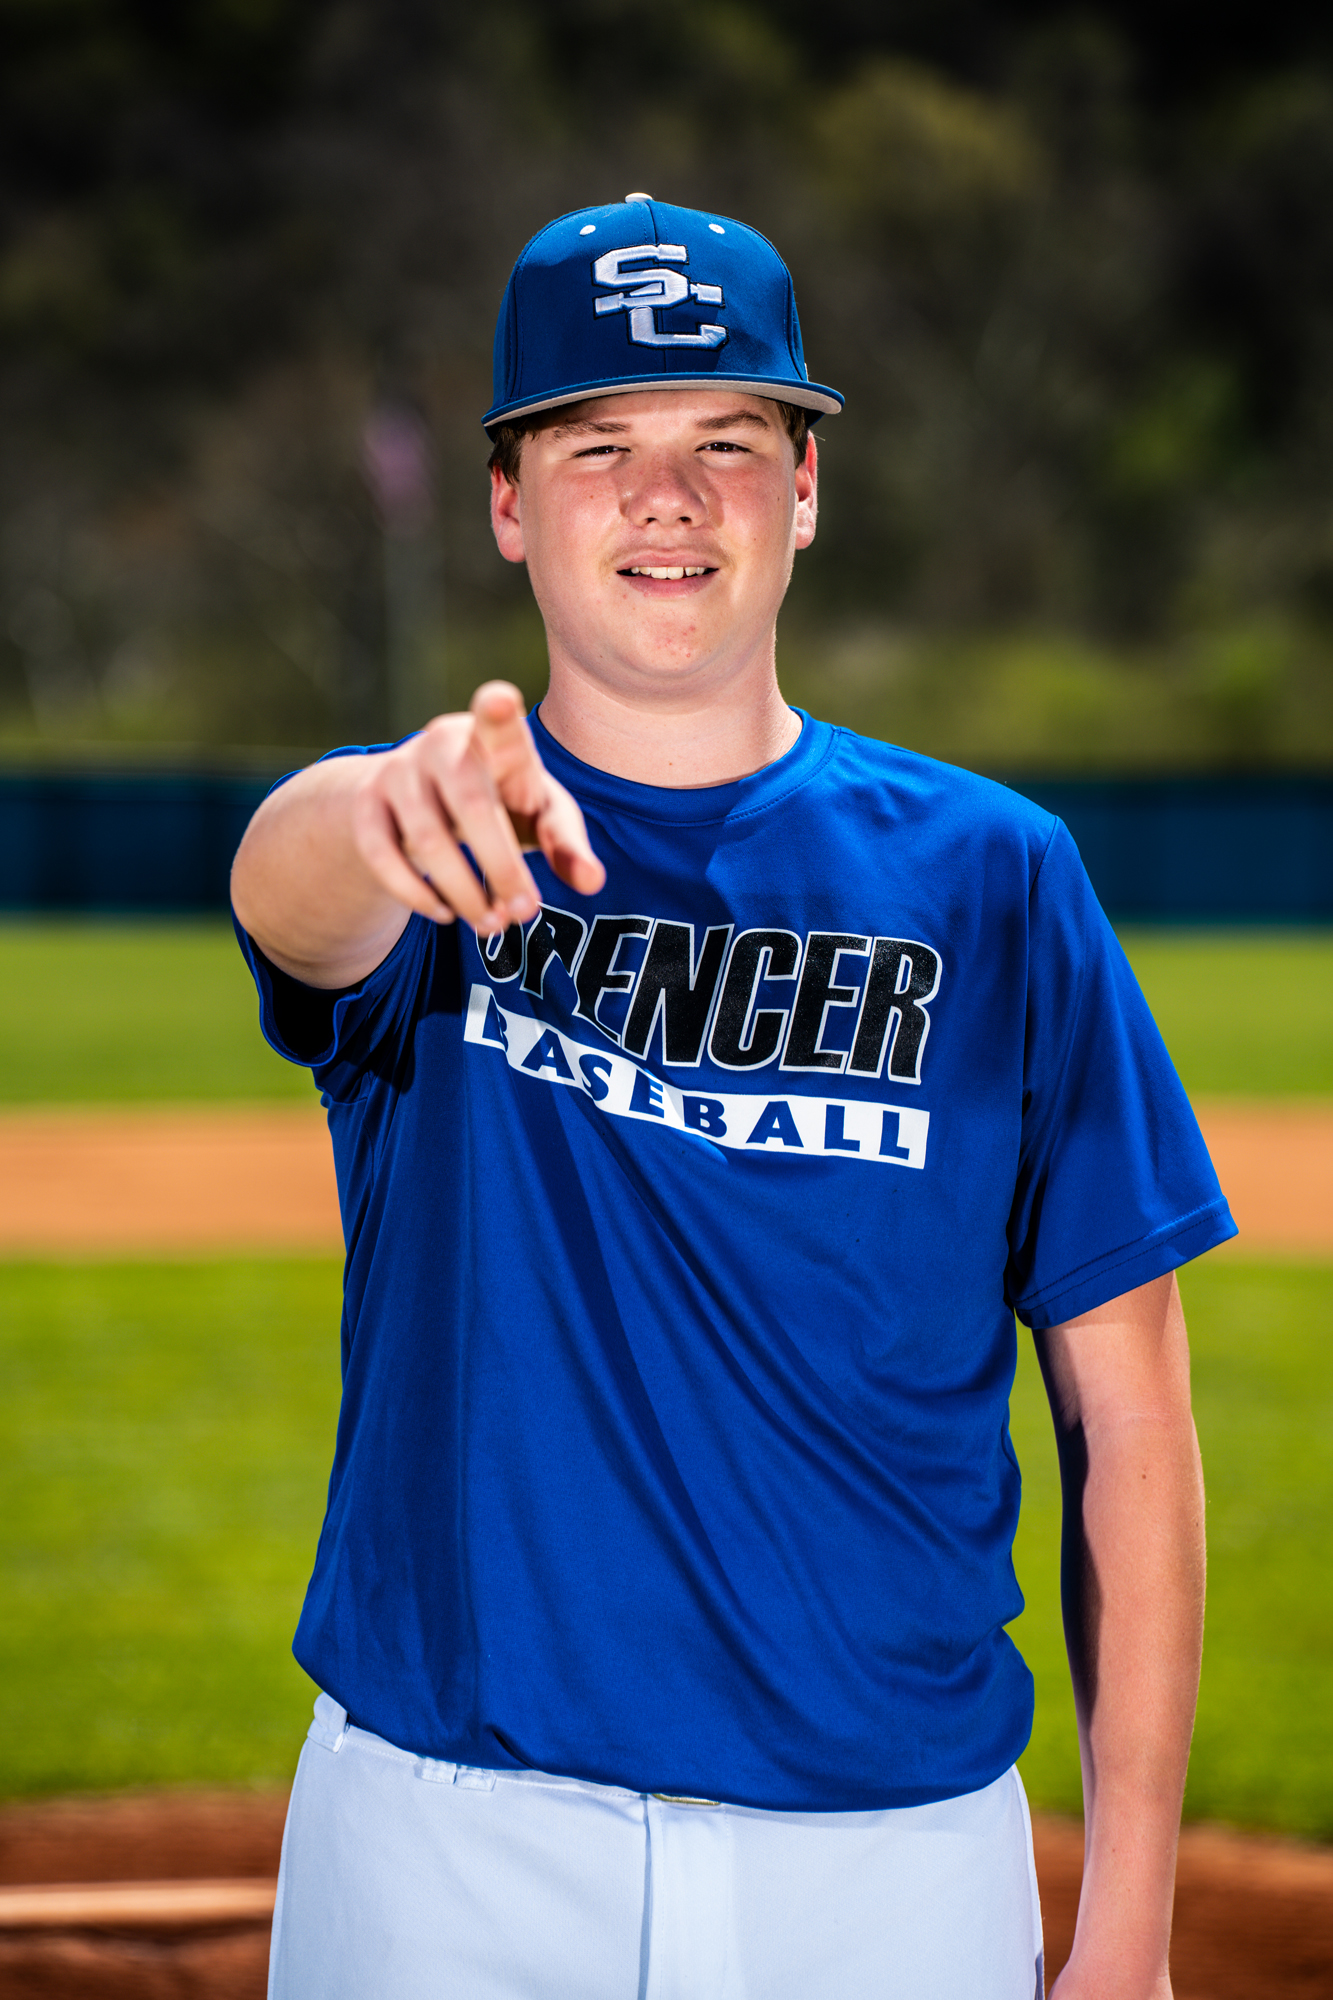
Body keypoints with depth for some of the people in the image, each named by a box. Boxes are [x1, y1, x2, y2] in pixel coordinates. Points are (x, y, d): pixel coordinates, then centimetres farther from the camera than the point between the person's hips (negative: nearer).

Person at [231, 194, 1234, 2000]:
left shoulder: (991, 878, 3)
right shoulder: (420, 856, 2)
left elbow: (1128, 1418, 1)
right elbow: (288, 883, -24)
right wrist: (399, 808, -49)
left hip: (897, 1851, 0)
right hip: (447, 1844, 0)